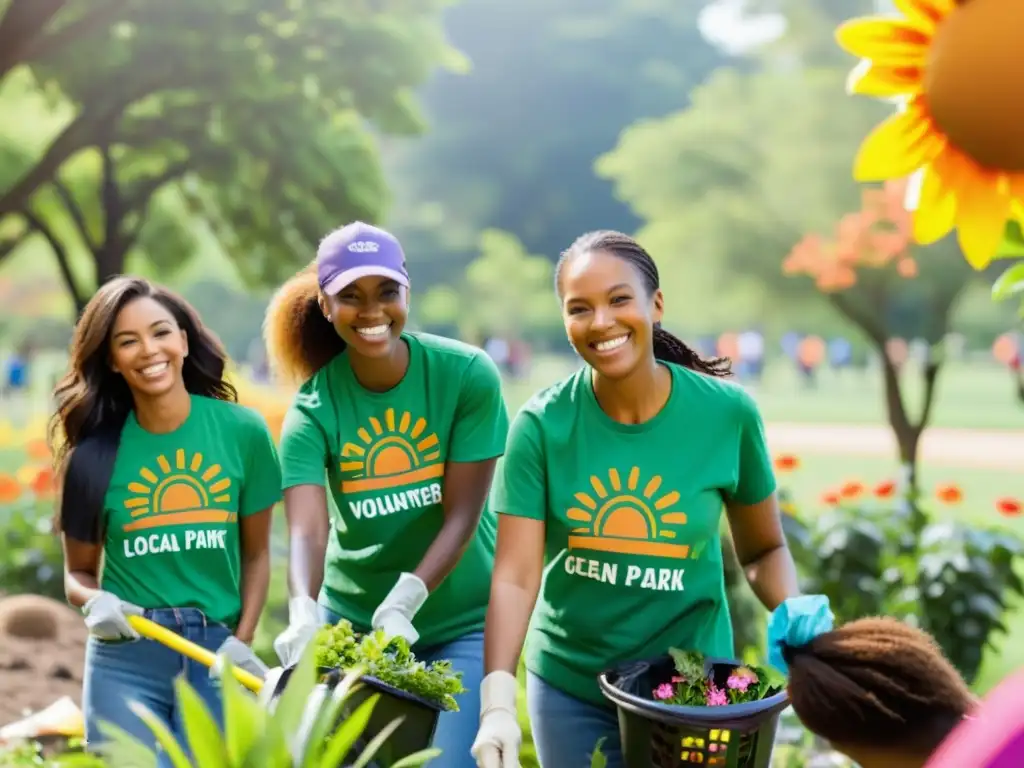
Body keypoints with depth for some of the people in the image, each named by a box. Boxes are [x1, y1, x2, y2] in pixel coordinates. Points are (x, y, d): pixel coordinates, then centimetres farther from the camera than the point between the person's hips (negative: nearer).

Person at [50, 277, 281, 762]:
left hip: (217, 655, 1)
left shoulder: (243, 431, 0)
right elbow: (78, 572, 8)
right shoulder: (96, 451, -1)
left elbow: (255, 555, 7)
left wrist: (242, 641, -5)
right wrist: (94, 603, -13)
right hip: (125, 658, 0)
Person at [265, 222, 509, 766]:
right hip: (353, 620, 1)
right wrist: (304, 613, -43)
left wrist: (403, 603, -29)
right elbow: (307, 531, -23)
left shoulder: (467, 375, -12)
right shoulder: (313, 408, -10)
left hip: (462, 622, -1)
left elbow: (462, 516, -15)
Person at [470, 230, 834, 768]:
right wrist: (498, 700, -30)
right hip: (566, 685, 1)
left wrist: (795, 613, -19)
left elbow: (763, 549, 1)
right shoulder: (542, 424, -13)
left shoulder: (726, 412, -12)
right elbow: (515, 576, -18)